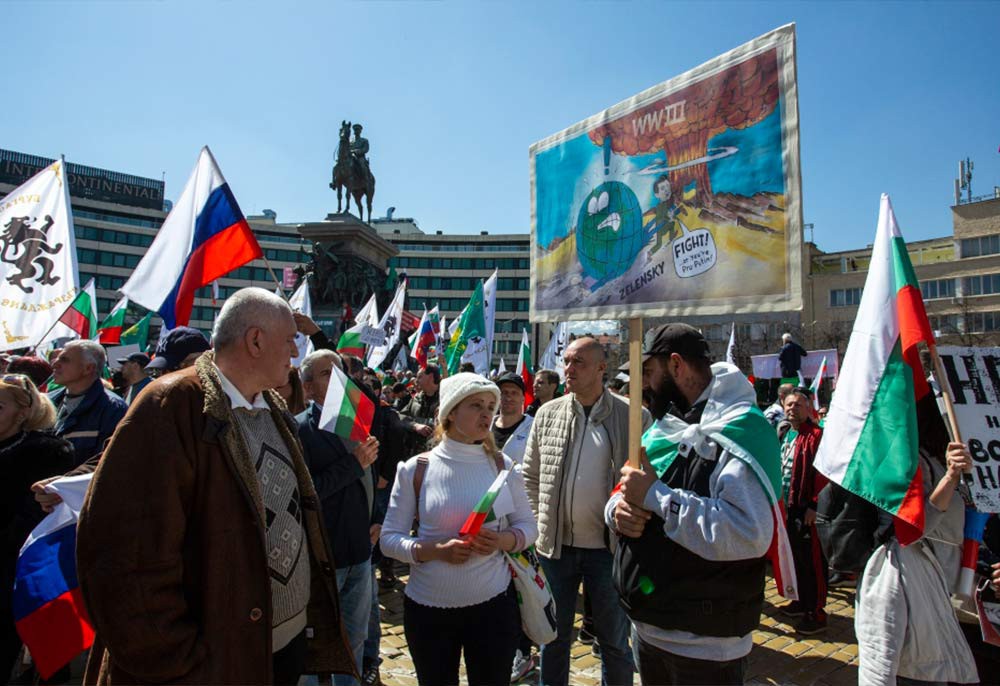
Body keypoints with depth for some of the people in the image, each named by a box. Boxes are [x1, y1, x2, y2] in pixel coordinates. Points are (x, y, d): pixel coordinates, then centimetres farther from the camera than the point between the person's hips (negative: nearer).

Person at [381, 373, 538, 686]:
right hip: (428, 609, -1)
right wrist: (436, 550, -21)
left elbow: (528, 525, 5)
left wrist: (502, 540, -16)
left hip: (493, 604, 1)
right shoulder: (415, 469, -7)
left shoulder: (503, 465, -1)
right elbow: (390, 538, -5)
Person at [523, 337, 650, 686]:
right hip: (555, 544, 3)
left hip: (608, 546, -2)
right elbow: (530, 475, 8)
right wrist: (536, 524, 2)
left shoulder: (633, 416, -8)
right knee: (555, 634, 20)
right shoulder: (548, 413, 1)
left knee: (614, 640, 15)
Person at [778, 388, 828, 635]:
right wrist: (783, 499, 16)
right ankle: (802, 601, 33)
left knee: (812, 561, 1)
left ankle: (816, 613, 11)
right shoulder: (787, 435, 12)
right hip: (790, 507, 9)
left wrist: (814, 506, -21)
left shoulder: (816, 435, -15)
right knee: (796, 556, 18)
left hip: (807, 510, -8)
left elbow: (823, 473, -19)